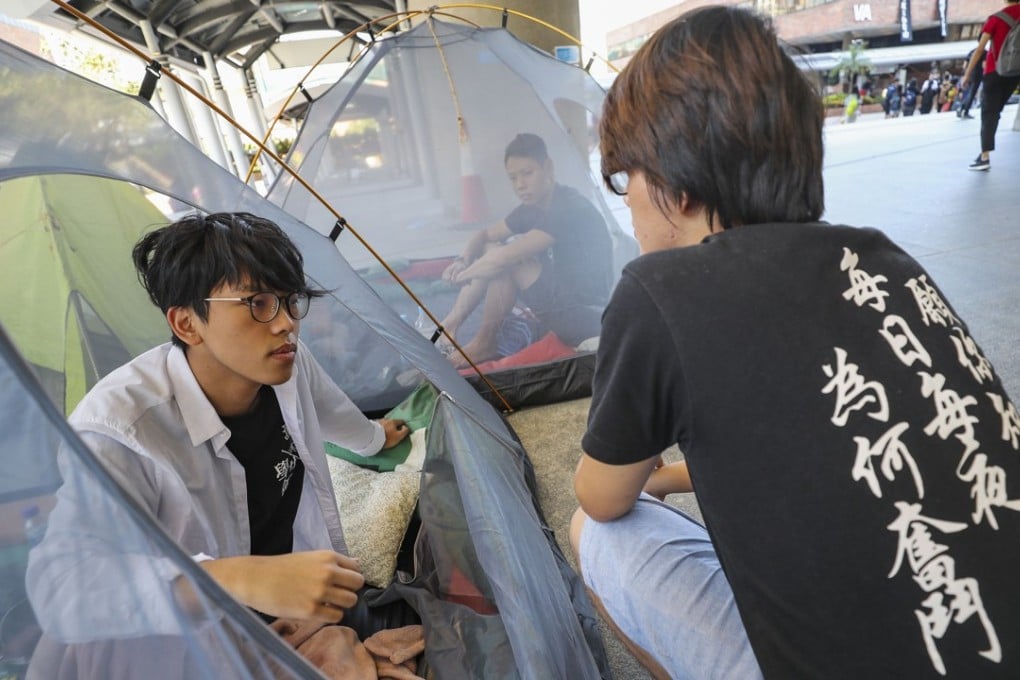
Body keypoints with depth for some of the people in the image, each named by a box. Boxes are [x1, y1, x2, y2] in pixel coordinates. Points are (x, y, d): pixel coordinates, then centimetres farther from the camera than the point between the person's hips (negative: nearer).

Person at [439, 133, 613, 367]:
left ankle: (484, 343, -3)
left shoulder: (569, 208, -22)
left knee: (504, 258, -19)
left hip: (586, 314, -9)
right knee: (492, 251, 6)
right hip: (565, 295, 9)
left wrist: (463, 276, -13)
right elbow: (485, 235, 11)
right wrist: (463, 261, -9)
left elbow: (503, 257, -28)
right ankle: (450, 325, 3)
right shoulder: (532, 207, 4)